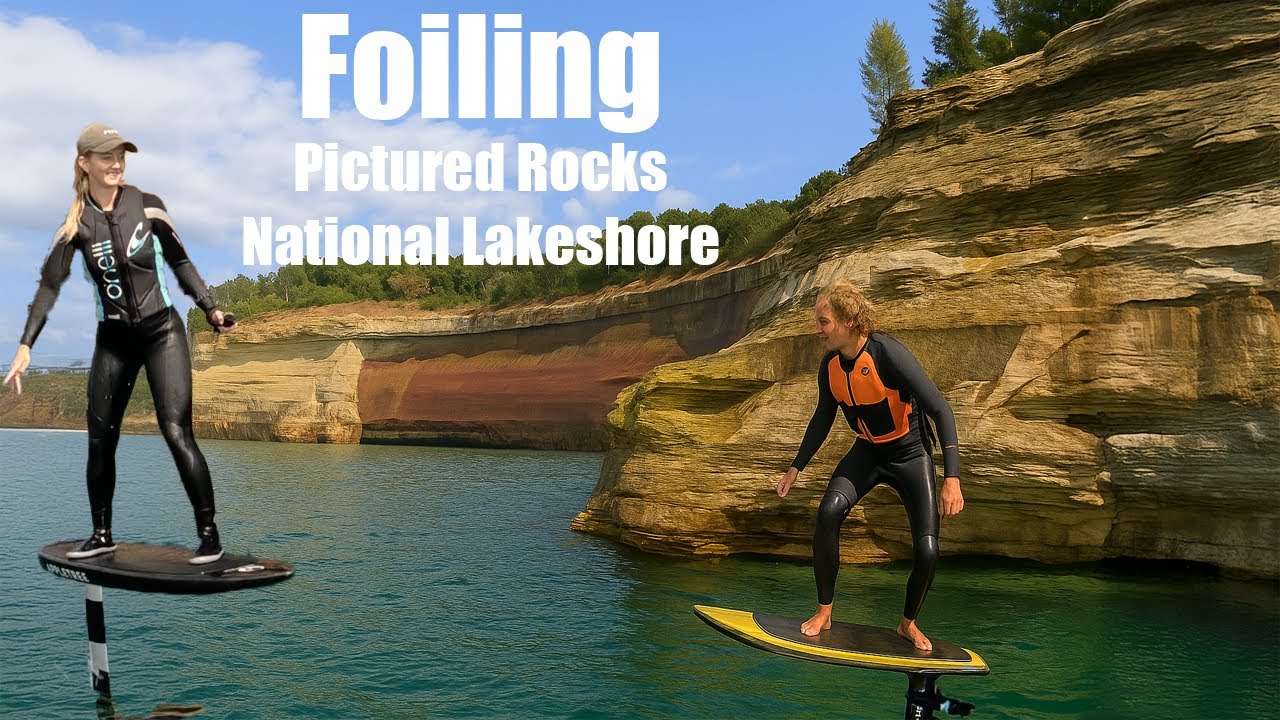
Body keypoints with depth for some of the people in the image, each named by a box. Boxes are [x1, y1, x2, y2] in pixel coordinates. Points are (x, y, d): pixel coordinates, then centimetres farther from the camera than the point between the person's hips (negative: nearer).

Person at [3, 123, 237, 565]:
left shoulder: (147, 206, -4)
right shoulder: (76, 223, -3)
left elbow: (179, 261, 7)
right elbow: (50, 285, -7)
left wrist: (210, 308, 1)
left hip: (162, 332, -2)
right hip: (113, 340, 2)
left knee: (176, 432, -11)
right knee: (100, 439, 6)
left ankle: (209, 535, -6)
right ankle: (102, 535, 23)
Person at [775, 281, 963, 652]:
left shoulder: (888, 354, -28)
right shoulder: (830, 365, -9)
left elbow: (941, 410, -27)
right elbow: (823, 418, 10)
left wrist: (952, 478, -33)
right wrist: (796, 467, 14)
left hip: (910, 454, -4)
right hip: (867, 452, 4)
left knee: (927, 551, -11)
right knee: (829, 511, -24)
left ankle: (908, 622, 20)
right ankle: (824, 612, -8)